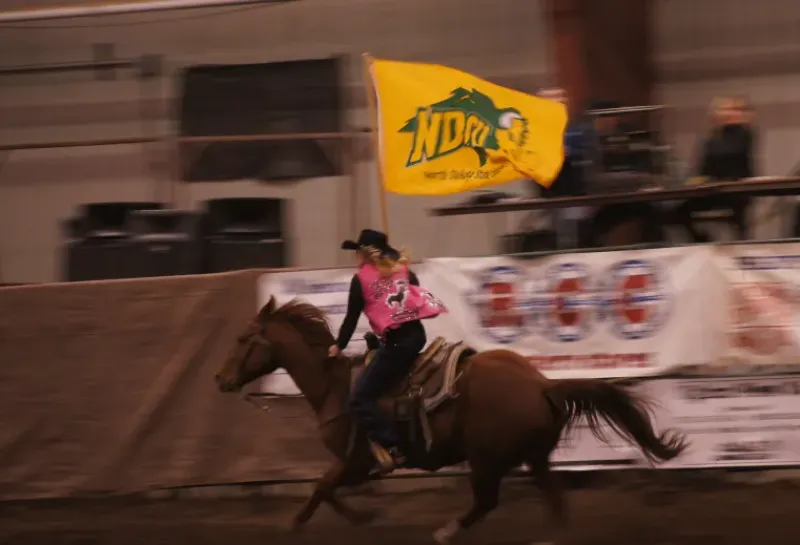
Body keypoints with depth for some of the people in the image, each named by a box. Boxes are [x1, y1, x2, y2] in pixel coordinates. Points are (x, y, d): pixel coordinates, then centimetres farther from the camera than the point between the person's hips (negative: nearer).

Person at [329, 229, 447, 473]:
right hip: (417, 334, 8)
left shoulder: (361, 278, 0)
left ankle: (390, 449, -15)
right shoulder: (403, 270, 15)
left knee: (360, 398, -4)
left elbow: (352, 318, 4)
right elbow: (417, 295, 20)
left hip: (396, 342, -8)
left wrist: (339, 346, 17)